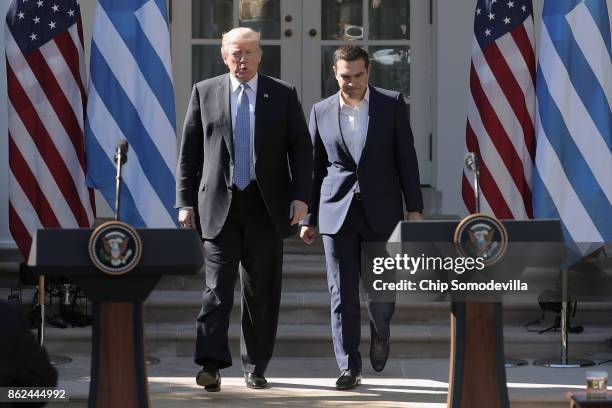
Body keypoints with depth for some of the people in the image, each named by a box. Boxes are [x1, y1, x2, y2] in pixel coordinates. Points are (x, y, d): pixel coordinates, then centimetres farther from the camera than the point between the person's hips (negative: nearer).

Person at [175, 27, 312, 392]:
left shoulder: (283, 95, 7)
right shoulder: (205, 92, 7)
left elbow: (302, 149, 5)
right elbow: (189, 152, 8)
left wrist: (301, 196, -6)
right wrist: (186, 201, 2)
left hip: (267, 207, 1)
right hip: (220, 206, -1)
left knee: (263, 293, 5)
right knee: (218, 288, -9)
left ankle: (256, 367, 14)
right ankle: (212, 365, -13)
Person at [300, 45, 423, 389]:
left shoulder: (392, 104, 1)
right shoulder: (321, 112, 5)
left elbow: (406, 158, 1)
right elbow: (314, 167, 10)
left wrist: (414, 207, -3)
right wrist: (309, 218, 9)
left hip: (382, 212, -1)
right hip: (338, 213, 1)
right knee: (343, 295, -1)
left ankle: (380, 331, 33)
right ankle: (350, 367, 5)